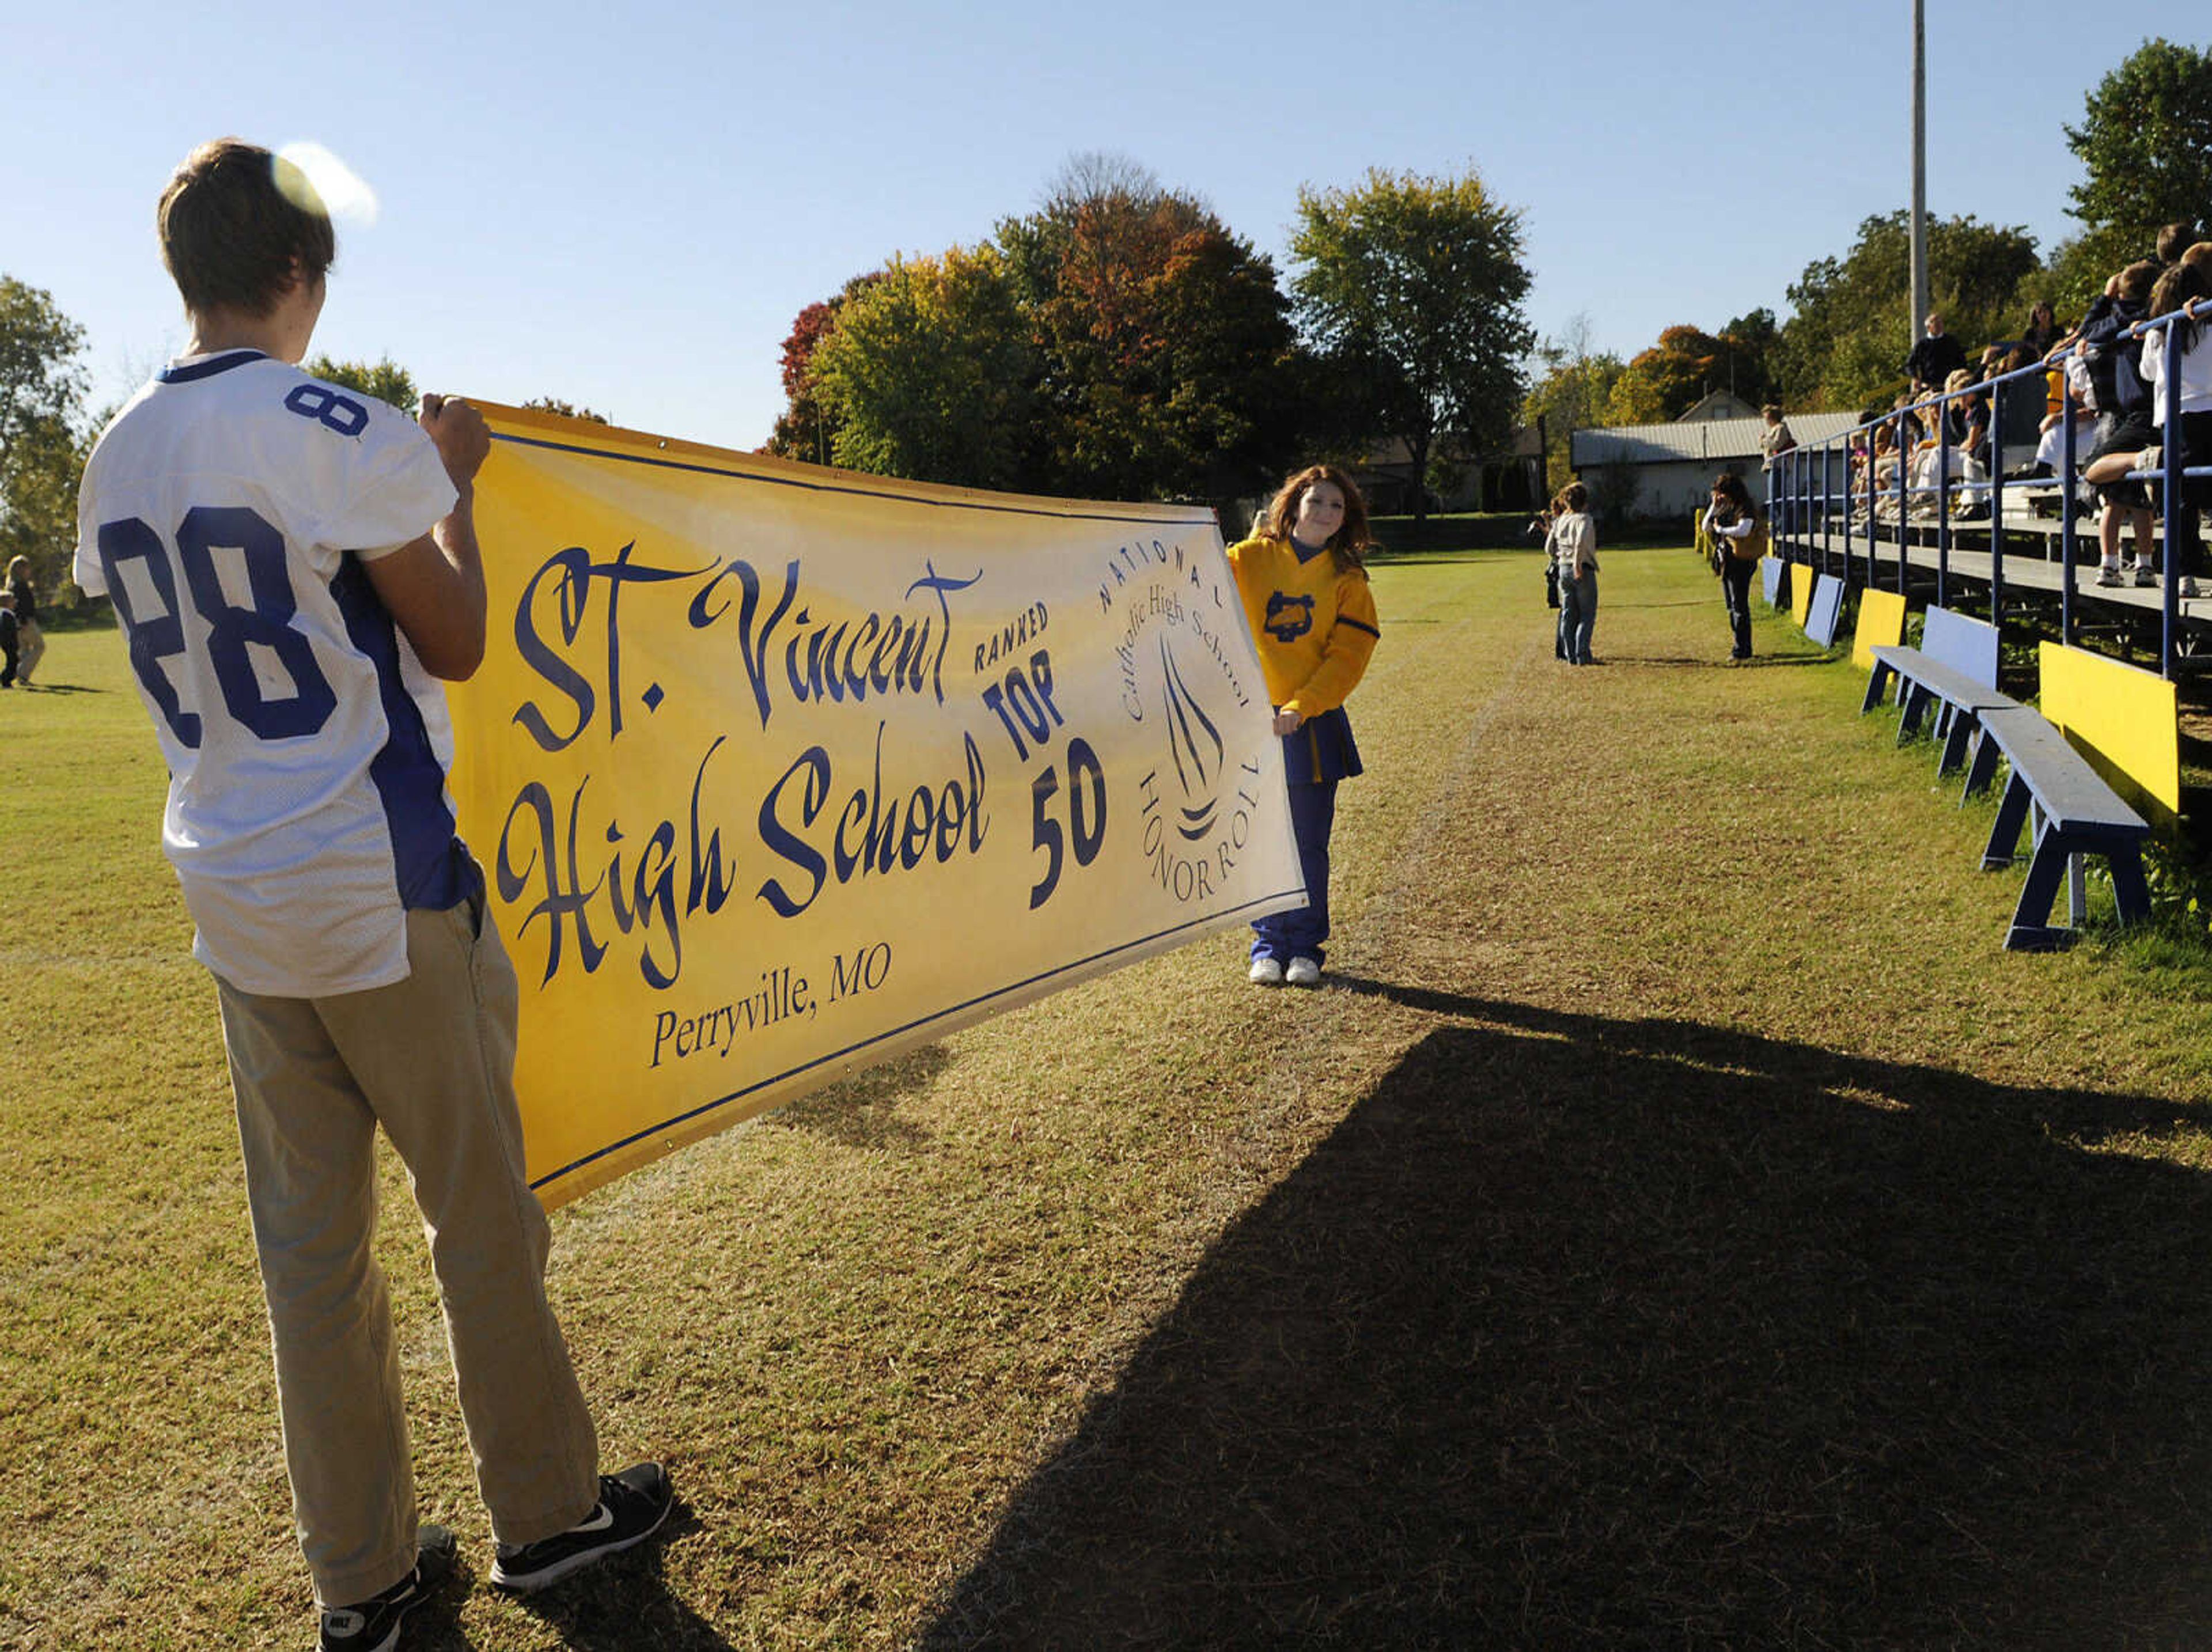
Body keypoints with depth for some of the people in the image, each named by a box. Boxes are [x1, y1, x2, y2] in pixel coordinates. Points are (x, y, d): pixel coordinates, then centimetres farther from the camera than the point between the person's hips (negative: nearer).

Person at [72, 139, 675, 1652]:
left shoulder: (115, 466, 8)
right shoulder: (348, 437, -14)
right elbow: (455, 644, -5)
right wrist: (455, 487, 8)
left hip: (232, 896, 7)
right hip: (382, 894, -6)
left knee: (308, 1242, 12)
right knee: (484, 1216, 9)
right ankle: (547, 1511, 25)